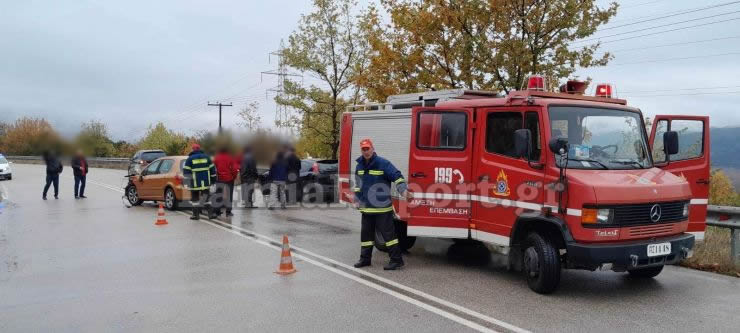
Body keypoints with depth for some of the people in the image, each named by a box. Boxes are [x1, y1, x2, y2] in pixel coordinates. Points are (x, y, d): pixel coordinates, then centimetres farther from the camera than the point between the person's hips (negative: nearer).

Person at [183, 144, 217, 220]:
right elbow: (212, 168, 8)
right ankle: (210, 214, 5)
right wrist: (213, 178, 16)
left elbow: (186, 171, -6)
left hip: (195, 182, -3)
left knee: (195, 198, 6)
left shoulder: (190, 158, -3)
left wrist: (189, 179, 4)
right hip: (205, 182, 3)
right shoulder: (206, 157, 6)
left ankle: (196, 215, 7)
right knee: (206, 197, 11)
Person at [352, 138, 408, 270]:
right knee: (366, 233, 14)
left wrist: (403, 190, -28)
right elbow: (358, 184, 23)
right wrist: (357, 199, 22)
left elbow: (397, 177, -15)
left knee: (388, 233, -4)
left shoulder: (383, 163, -10)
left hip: (382, 207, -7)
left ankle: (396, 260, 1)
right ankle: (365, 258, 25)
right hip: (366, 208, 7)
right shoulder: (360, 166, 11)